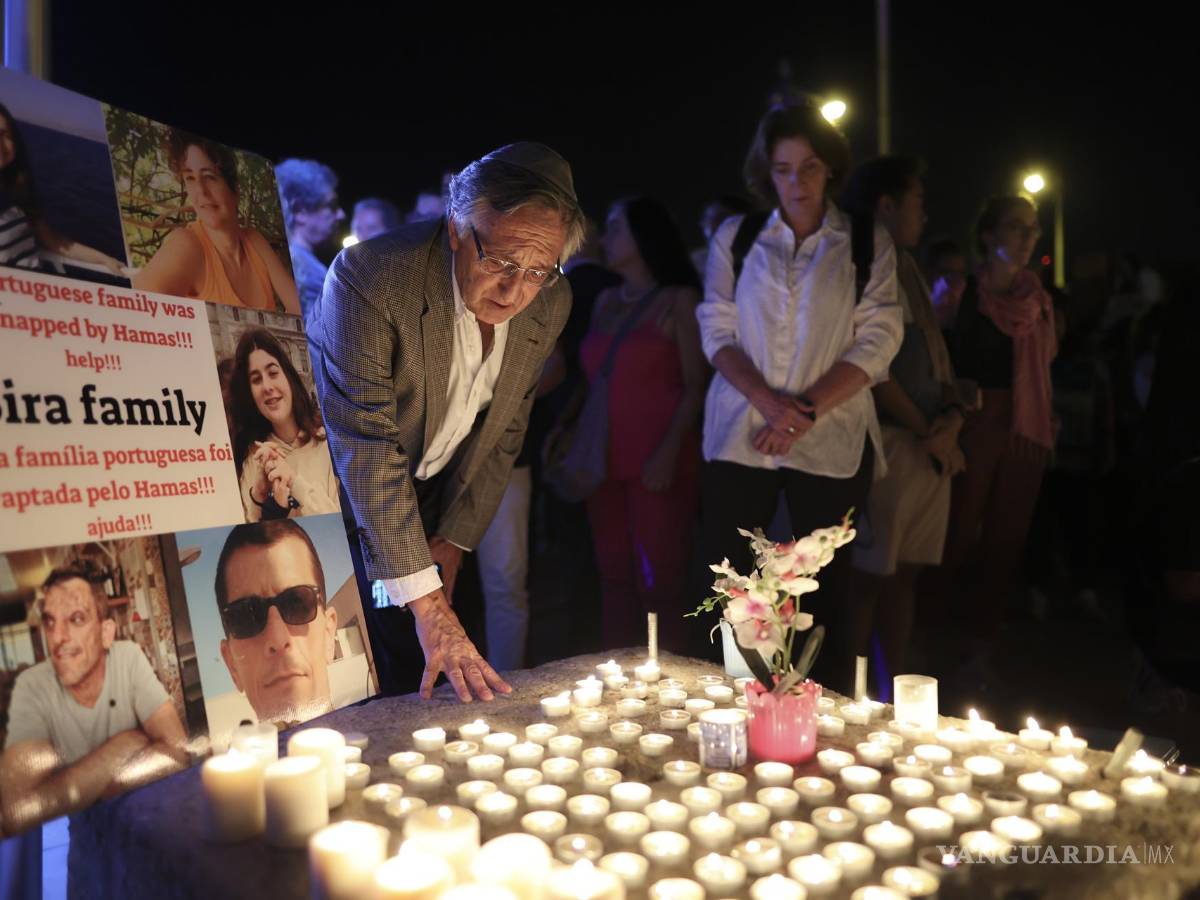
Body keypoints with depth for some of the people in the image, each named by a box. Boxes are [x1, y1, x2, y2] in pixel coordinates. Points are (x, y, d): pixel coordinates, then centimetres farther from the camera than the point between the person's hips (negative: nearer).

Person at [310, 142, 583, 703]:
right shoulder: (370, 276, -30)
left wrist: (455, 540, -2)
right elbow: (367, 446, -32)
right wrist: (427, 603, -34)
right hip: (339, 496, -4)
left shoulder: (550, 304, -13)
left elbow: (505, 429, 1)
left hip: (430, 508, 4)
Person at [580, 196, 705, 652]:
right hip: (604, 460, 6)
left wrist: (669, 451, -18)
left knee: (660, 581, -4)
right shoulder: (605, 301, 17)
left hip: (659, 463, -6)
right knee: (615, 579, 9)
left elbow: (695, 386, -7)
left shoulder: (679, 300, 0)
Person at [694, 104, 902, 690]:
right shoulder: (734, 236, 11)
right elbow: (717, 330, 4)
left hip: (831, 440, -1)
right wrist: (768, 401, -13)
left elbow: (877, 340, -1)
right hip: (741, 437, 1)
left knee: (826, 587, 4)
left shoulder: (867, 243, 7)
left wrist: (806, 410, -13)